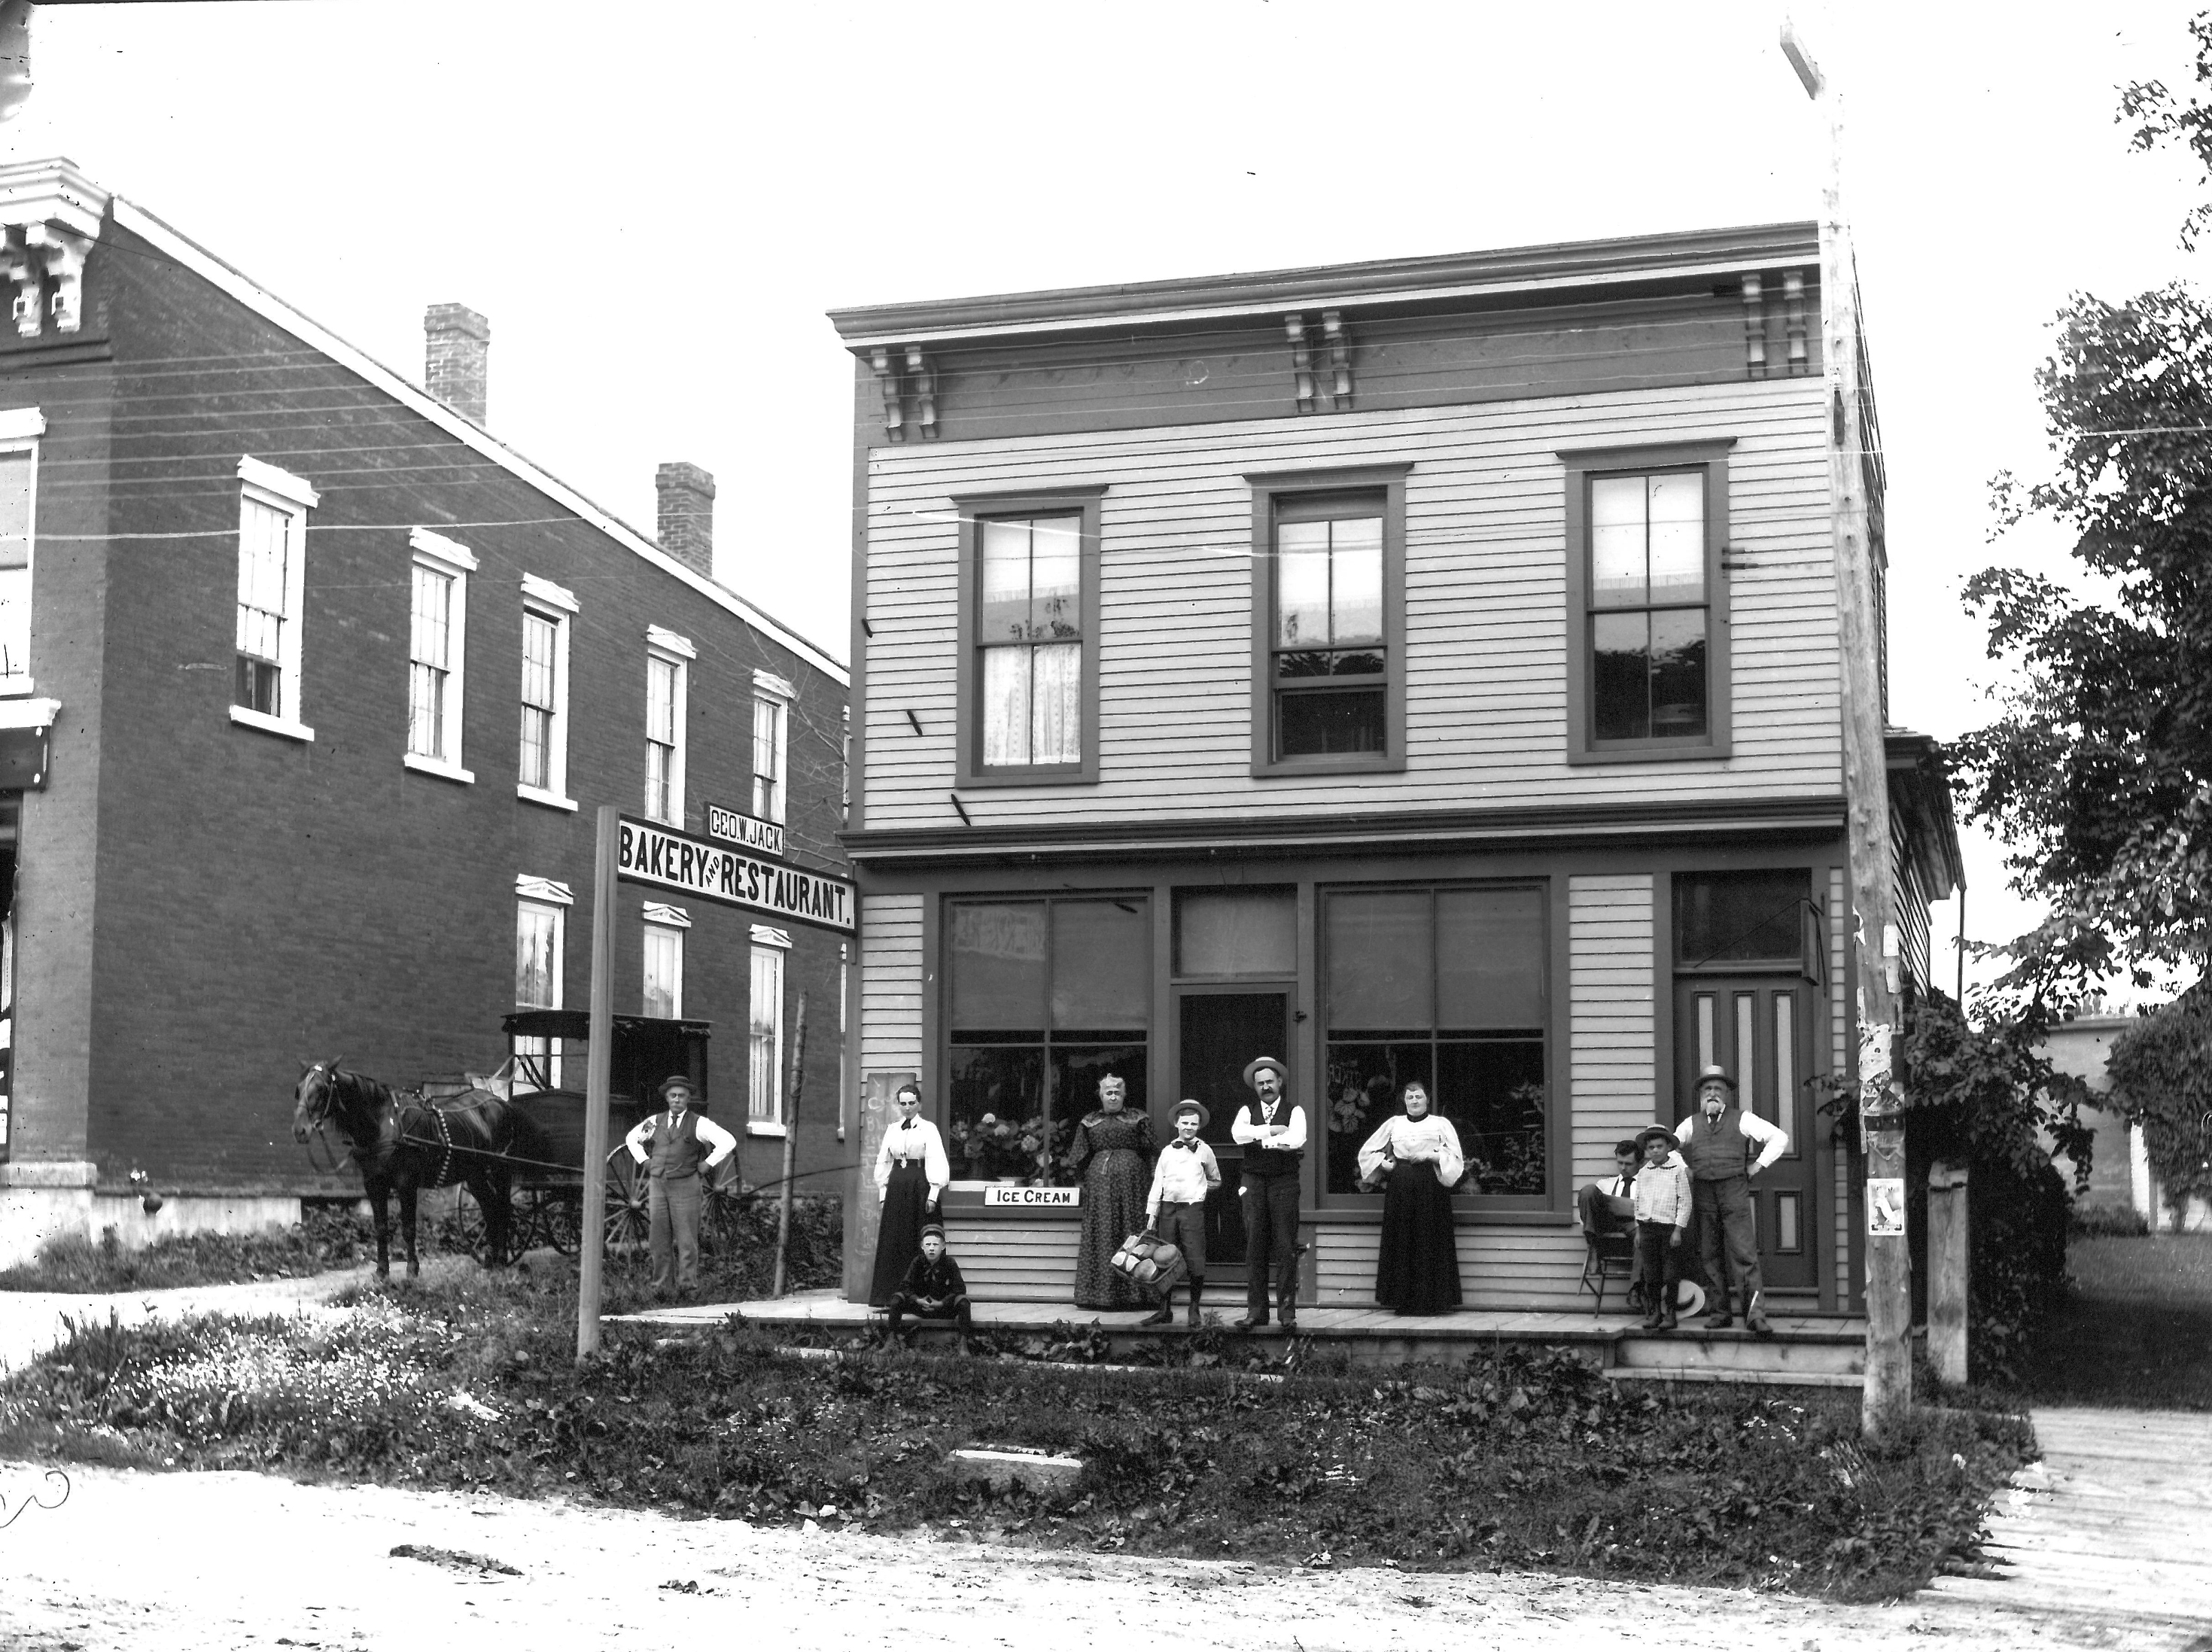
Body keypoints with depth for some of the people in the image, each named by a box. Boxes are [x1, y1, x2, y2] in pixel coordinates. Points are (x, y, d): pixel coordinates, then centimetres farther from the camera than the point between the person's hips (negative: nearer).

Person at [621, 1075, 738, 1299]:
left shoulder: (699, 1123, -3)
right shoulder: (656, 1121, 9)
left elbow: (728, 1142, -11)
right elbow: (632, 1138, 26)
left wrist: (707, 1164, -9)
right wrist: (644, 1161, 13)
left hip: (685, 1185, -4)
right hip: (657, 1184, 4)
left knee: (685, 1236, -4)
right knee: (659, 1238, 4)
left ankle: (687, 1282, 0)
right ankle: (662, 1285, 9)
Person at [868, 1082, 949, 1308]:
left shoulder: (928, 1129, 0)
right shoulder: (892, 1130, 13)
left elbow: (936, 1162, -6)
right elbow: (883, 1162, 16)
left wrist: (933, 1194, -13)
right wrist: (883, 1192, 9)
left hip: (920, 1187, -4)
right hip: (896, 1187, 4)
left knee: (917, 1243, -4)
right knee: (892, 1241, 1)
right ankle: (890, 1295, 4)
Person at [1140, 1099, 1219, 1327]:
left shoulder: (1204, 1151, 5)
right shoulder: (1167, 1151, 10)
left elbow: (1216, 1181, 21)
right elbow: (1157, 1185, 11)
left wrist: (1198, 1187, 5)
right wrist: (1151, 1217, 7)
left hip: (1193, 1209, -2)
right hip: (1168, 1209, 3)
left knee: (1195, 1261, -7)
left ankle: (1194, 1311, 5)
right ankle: (1165, 1309, 15)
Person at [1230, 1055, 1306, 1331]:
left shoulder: (1294, 1111, 5)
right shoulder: (1247, 1111, 12)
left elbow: (1296, 1139, -15)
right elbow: (1237, 1133, -10)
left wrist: (1258, 1138, -9)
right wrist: (1272, 1131, -12)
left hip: (1284, 1182, -2)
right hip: (1254, 1182, 2)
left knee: (1286, 1248, -4)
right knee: (1254, 1248, 2)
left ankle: (1287, 1311, 0)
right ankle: (1256, 1311, 6)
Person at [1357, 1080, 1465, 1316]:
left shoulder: (1441, 1124, 7)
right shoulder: (1393, 1124, 13)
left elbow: (1456, 1158, 1)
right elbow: (1367, 1152, 19)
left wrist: (1431, 1156, -11)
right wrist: (1383, 1164, 2)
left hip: (1431, 1188, -2)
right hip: (1399, 1188, 2)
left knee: (1431, 1244, -5)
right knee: (1400, 1243, 0)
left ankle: (1432, 1300, 0)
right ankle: (1403, 1300, 4)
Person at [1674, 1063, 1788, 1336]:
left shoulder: (1742, 1119, 6)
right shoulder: (1691, 1124, 14)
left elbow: (1780, 1138, 5)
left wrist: (1758, 1165, 0)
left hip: (1734, 1191, -3)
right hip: (1703, 1193, 3)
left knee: (1744, 1254, -10)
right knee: (1710, 1255, 4)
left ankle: (1755, 1315, -14)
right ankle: (1719, 1312, 10)